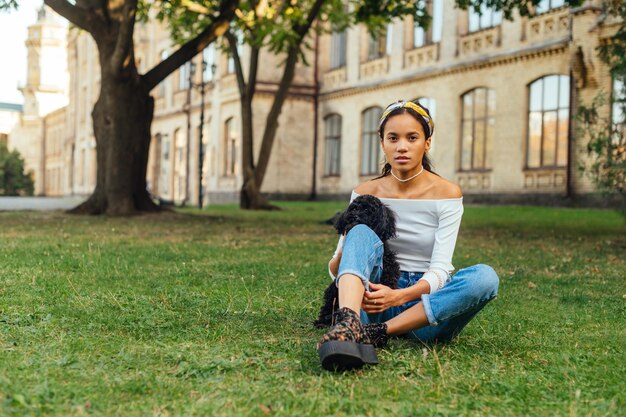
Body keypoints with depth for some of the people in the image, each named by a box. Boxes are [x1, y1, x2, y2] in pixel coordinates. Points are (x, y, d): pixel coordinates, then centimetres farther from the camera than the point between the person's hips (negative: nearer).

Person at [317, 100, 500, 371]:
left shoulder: (446, 193, -4)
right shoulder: (365, 194, 2)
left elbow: (440, 269, -14)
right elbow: (335, 270, -1)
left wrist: (400, 296, -33)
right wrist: (342, 256, -25)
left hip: (425, 301, -1)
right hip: (375, 297, 1)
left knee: (485, 276, -29)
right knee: (362, 232, -24)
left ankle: (378, 332, -31)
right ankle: (347, 324, -51)